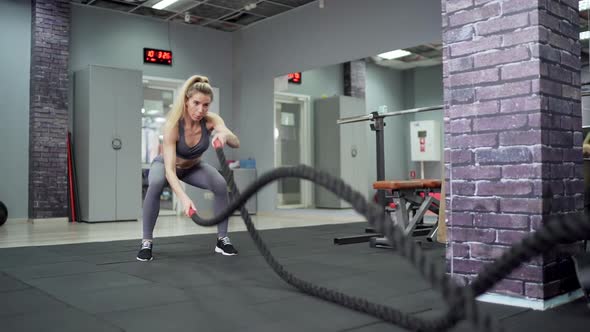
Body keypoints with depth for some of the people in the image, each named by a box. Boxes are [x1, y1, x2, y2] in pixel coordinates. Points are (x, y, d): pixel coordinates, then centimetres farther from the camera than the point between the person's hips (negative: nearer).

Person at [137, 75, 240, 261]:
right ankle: (147, 242, -19)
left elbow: (236, 143, -40)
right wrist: (183, 197, -59)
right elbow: (170, 170, -44)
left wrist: (224, 134, -63)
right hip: (165, 164, -3)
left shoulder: (211, 120, -28)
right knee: (155, 185, -37)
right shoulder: (173, 125, -37)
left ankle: (222, 239, -8)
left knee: (221, 185, -25)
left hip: (193, 166, 3)